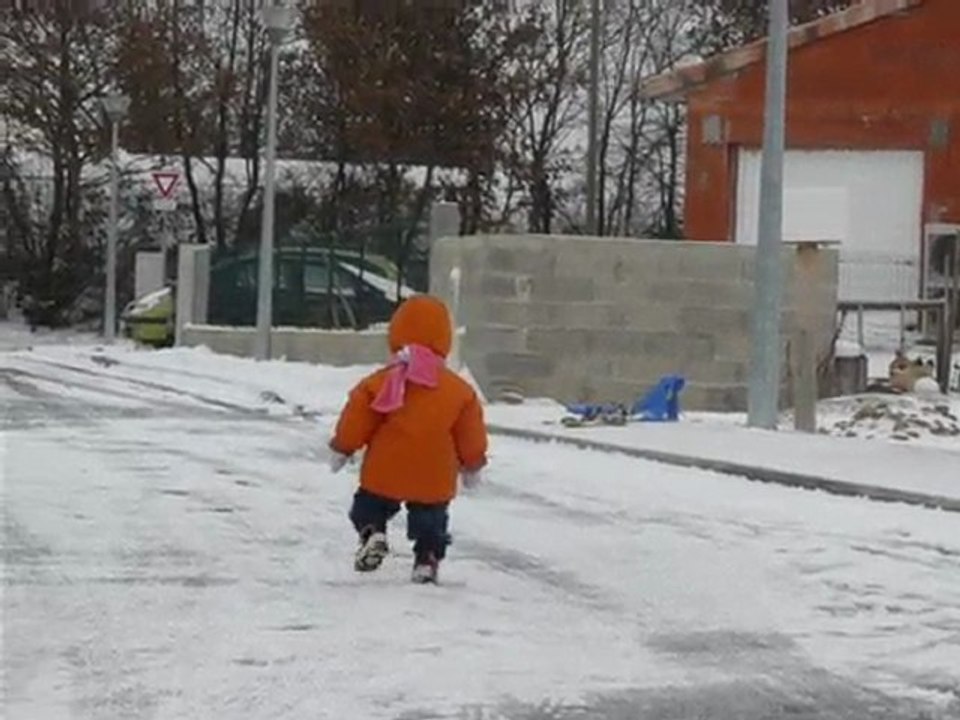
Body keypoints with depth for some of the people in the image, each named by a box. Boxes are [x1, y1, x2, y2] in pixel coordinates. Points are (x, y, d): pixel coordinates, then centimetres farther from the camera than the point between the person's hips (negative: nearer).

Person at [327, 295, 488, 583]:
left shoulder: (379, 382, -9)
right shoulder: (459, 390, -4)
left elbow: (355, 422, -4)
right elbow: (471, 436, 3)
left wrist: (341, 449, 12)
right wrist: (472, 465, 19)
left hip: (383, 475, -1)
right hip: (433, 482, 1)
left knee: (369, 507, 18)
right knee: (430, 522, 19)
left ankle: (372, 532, -6)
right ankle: (427, 559, 13)